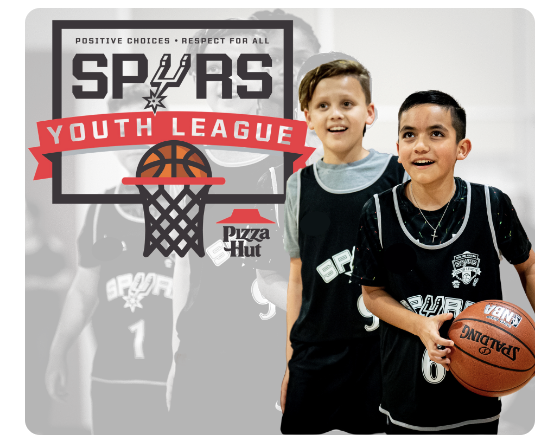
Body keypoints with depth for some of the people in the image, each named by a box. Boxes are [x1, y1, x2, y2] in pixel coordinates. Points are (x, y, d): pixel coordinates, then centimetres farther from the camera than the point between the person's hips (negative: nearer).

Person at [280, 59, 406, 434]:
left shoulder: (399, 176, -1)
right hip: (316, 354, 2)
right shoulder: (301, 185, 7)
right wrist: (290, 361, 10)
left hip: (385, 350, -2)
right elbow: (298, 277, 11)